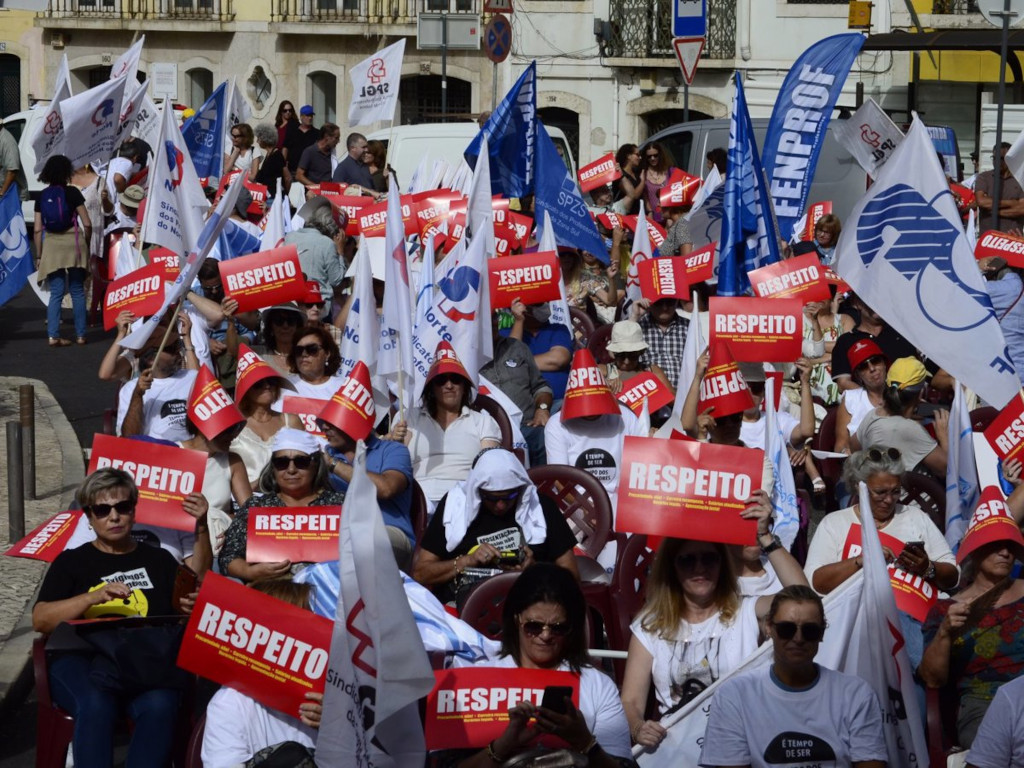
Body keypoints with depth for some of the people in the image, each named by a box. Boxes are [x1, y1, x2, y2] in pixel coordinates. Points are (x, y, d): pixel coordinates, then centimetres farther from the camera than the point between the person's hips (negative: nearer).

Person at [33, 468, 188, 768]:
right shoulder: (71, 561, 19)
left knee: (159, 705, -35)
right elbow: (40, 620, 5)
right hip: (79, 658, -1)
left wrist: (191, 610, -6)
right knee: (96, 705, -37)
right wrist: (94, 596, -9)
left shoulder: (159, 560, 24)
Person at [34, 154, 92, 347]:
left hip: (51, 246, 2)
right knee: (77, 292, 8)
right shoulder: (72, 192, -2)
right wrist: (87, 243, 12)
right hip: (73, 244, -2)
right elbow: (87, 224, -4)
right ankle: (80, 335, 9)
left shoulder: (42, 196, 6)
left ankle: (53, 335, -5)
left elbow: (37, 230, 4)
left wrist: (39, 255, 10)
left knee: (56, 293, 5)